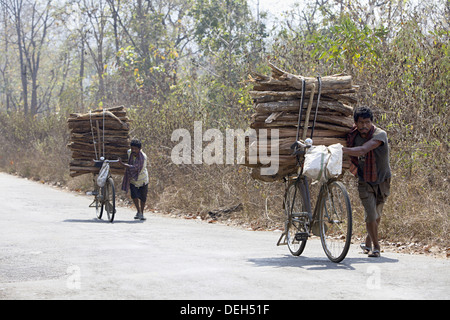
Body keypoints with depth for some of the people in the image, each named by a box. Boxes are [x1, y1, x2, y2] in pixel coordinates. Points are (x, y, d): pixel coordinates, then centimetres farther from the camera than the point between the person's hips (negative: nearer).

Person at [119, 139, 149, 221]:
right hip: (132, 179, 2)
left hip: (142, 179, -2)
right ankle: (139, 212, -3)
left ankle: (141, 213, 26)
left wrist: (122, 163, -35)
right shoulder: (129, 153, -9)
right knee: (134, 195, -17)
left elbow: (135, 167, -33)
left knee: (143, 197, 6)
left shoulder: (143, 157, -25)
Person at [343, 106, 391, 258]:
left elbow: (363, 150, -40)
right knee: (370, 216, -10)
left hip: (382, 181, -1)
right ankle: (375, 247, 4)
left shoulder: (380, 135, -24)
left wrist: (342, 149, -48)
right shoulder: (352, 135, -9)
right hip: (365, 181, 1)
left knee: (377, 215, 12)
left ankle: (368, 243, 33)